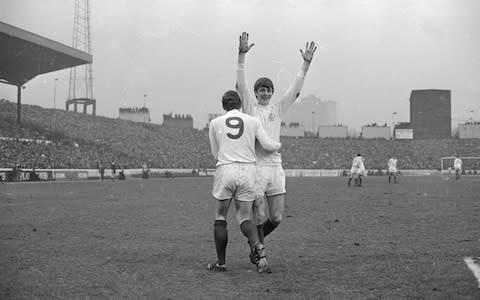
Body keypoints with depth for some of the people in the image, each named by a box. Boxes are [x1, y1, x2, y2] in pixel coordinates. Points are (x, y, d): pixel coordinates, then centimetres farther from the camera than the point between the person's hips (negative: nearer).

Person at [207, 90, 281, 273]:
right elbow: (268, 146, 4)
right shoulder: (253, 121, 8)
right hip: (248, 171, 1)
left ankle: (221, 263, 14)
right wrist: (279, 145, 26)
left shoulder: (215, 123, 8)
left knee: (220, 218, 12)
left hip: (225, 170, -1)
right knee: (244, 218, 9)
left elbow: (216, 153, 14)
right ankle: (259, 249, -17)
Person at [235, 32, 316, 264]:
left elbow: (295, 89, 11)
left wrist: (306, 64, 4)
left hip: (275, 168, 4)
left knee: (277, 218, 4)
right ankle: (257, 253, 15)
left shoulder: (278, 108, 14)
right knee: (258, 216, -2)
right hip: (255, 167, -4)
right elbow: (241, 84, -6)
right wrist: (242, 55, -16)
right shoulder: (249, 107, 5)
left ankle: (255, 239, 30)